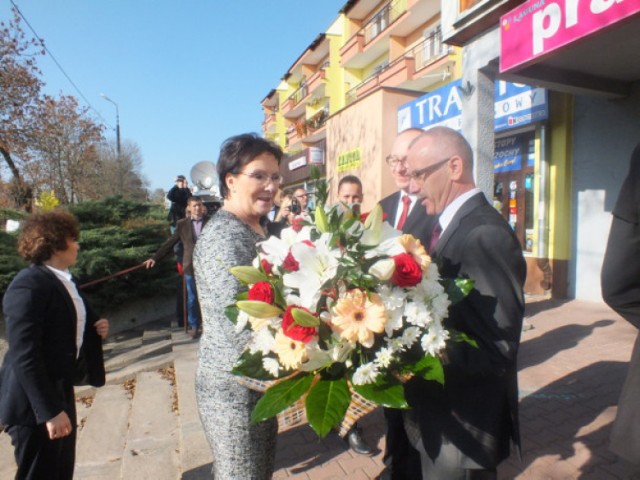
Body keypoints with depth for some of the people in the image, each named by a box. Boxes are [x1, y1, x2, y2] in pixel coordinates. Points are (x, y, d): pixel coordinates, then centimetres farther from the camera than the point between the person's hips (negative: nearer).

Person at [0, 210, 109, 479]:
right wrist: (50, 410, -26)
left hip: (59, 391, 9)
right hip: (36, 403, -9)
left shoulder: (62, 280, 9)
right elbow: (25, 356, -26)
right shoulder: (29, 285, -21)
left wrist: (95, 331, 0)